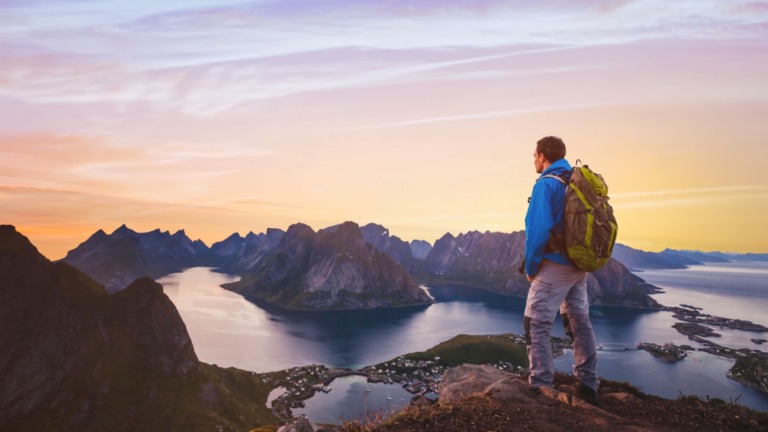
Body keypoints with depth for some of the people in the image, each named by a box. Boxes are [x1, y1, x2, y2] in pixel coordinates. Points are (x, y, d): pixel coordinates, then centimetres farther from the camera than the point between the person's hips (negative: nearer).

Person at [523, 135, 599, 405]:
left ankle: (541, 388, 0)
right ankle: (587, 386, 24)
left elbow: (538, 229, -22)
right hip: (579, 266, 8)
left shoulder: (546, 184, -14)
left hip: (554, 266, -8)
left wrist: (530, 266, -10)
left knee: (536, 325, -1)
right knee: (580, 324, 15)